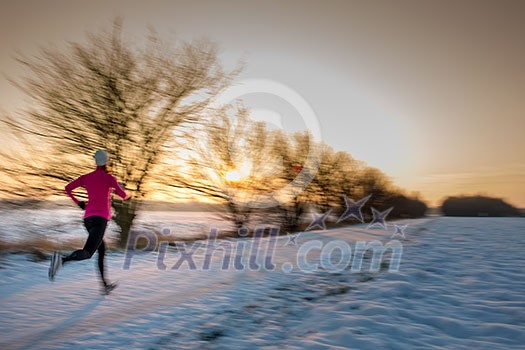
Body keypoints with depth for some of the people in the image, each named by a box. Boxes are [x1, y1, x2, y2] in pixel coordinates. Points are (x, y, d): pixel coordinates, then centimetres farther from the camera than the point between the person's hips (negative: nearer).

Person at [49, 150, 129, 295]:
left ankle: (105, 285, 21)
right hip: (101, 218, -6)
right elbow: (124, 195, -4)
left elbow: (67, 188, 7)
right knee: (87, 253, -14)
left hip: (88, 218, 6)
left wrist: (78, 202, 20)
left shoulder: (86, 177, 14)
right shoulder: (109, 177, 1)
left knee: (102, 249, 19)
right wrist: (126, 195, 20)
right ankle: (62, 259, -46)